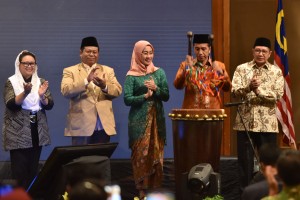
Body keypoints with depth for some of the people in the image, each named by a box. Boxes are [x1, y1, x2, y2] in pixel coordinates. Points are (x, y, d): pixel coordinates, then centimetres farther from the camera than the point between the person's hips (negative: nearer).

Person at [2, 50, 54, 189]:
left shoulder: (41, 82, 10)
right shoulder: (11, 82, -1)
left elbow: (49, 105, 3)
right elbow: (10, 104, -13)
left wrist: (42, 95, -18)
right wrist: (25, 93, -29)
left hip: (37, 132, 4)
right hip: (18, 133, -4)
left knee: (33, 168, 6)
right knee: (19, 170, -8)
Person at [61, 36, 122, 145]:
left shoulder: (108, 70, 15)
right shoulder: (70, 71, 5)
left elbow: (118, 91, 4)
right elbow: (65, 91, -11)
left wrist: (104, 86, -18)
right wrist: (86, 81, -23)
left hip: (103, 125, 3)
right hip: (81, 126, -3)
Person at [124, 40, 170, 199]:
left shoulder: (159, 72, 8)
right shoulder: (131, 76, -2)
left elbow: (166, 96, 4)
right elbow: (127, 99, -9)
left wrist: (156, 89, -13)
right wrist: (145, 96, -19)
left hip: (157, 119, 3)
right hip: (139, 120, -3)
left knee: (156, 153, 3)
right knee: (141, 154, -3)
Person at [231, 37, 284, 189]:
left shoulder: (276, 72, 5)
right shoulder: (241, 69, 4)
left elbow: (278, 95, -7)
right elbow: (235, 91, -7)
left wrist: (258, 90, -19)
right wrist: (249, 87, -24)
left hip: (268, 123, 0)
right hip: (245, 122, 0)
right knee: (245, 159, 4)